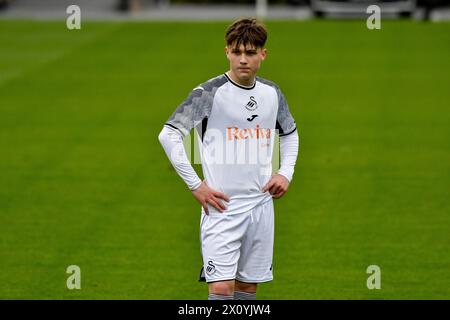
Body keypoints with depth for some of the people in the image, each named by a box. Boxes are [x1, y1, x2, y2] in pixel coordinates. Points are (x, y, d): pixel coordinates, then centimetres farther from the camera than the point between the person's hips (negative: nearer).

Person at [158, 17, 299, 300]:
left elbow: (290, 133, 26)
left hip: (261, 205, 5)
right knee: (222, 287, -13)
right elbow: (168, 135, -11)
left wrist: (286, 173, 11)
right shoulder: (210, 93, -9)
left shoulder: (272, 94, 7)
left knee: (248, 286, 10)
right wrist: (196, 185, -12)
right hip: (222, 206, -5)